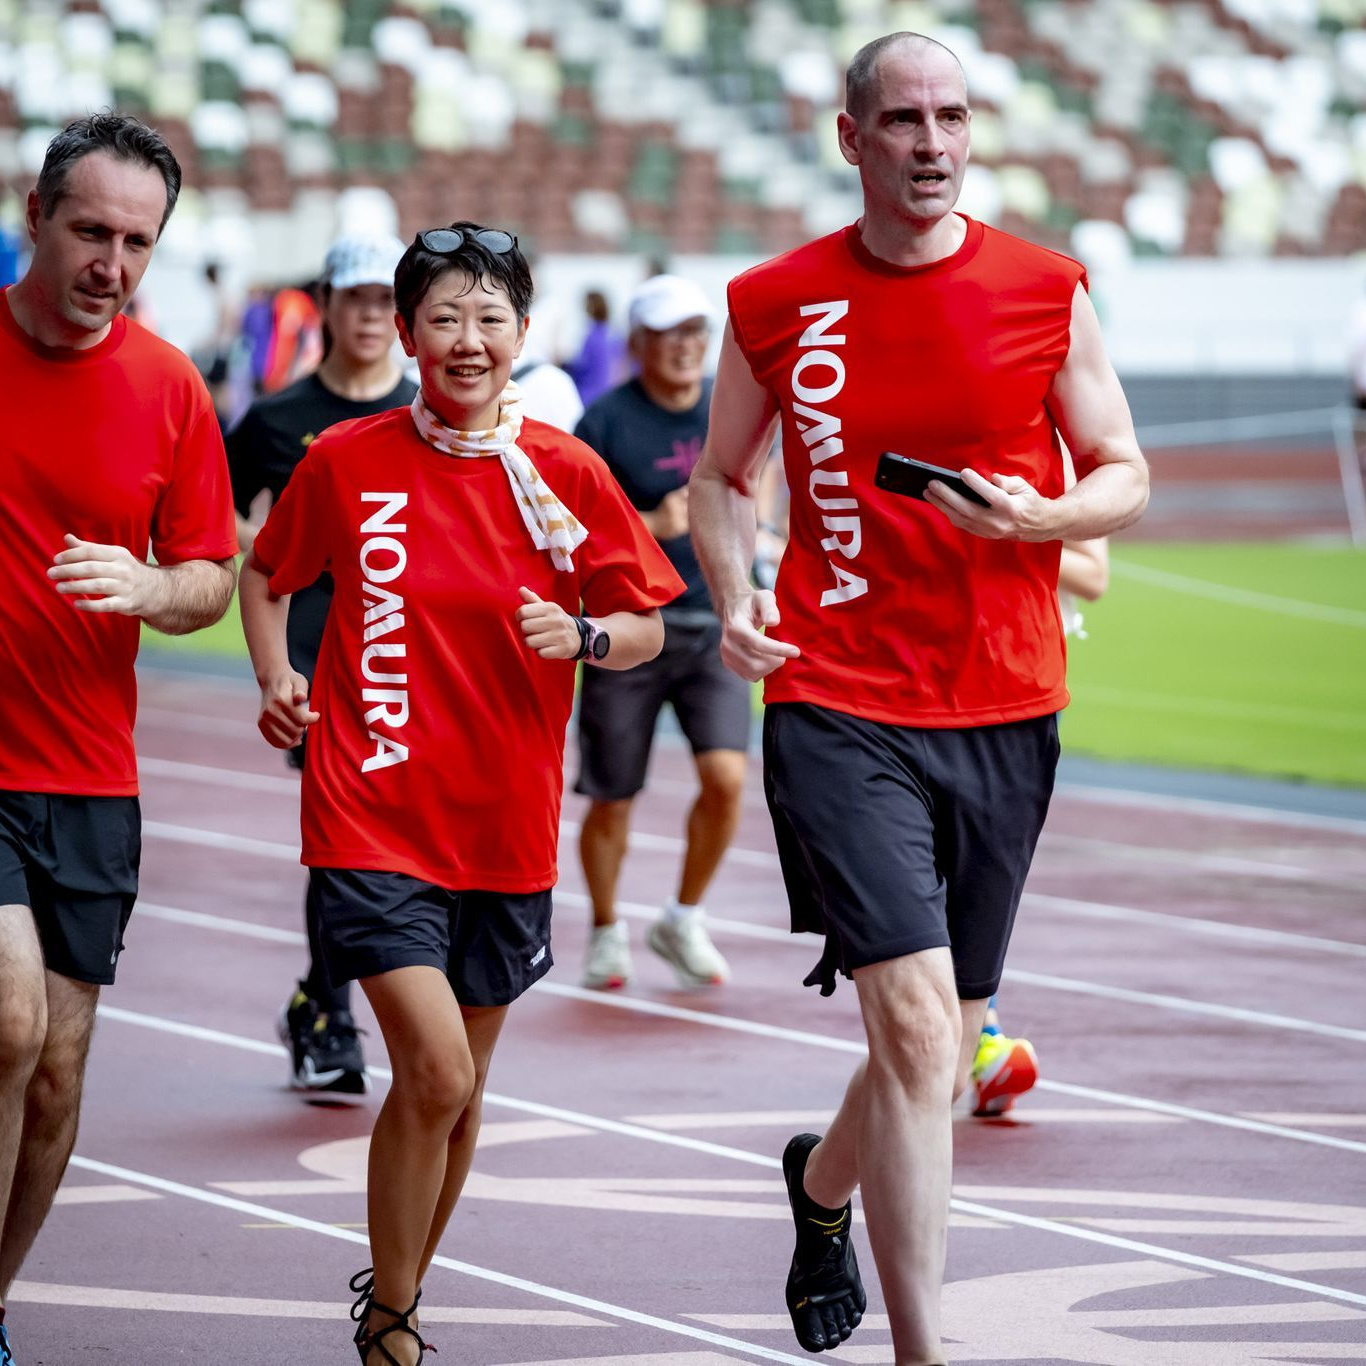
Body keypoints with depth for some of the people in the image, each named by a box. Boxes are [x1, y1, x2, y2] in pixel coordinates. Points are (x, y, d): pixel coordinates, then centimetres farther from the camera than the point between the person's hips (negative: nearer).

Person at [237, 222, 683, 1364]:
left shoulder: (567, 473, -1)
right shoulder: (346, 462, -3)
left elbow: (647, 628, 6)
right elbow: (265, 575, 14)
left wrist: (583, 637, -14)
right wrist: (277, 681, -1)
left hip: (505, 826, 3)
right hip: (375, 815, -3)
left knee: (457, 1090, 12)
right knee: (435, 1073, -16)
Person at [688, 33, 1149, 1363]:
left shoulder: (1048, 292, 2)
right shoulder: (774, 304, 2)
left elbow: (1123, 477, 8)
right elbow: (721, 475, 15)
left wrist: (1033, 517, -13)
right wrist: (733, 599, -4)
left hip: (1004, 715, 3)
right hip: (838, 706, -3)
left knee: (943, 1047, 13)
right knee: (915, 1026, -17)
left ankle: (821, 1186, 47)